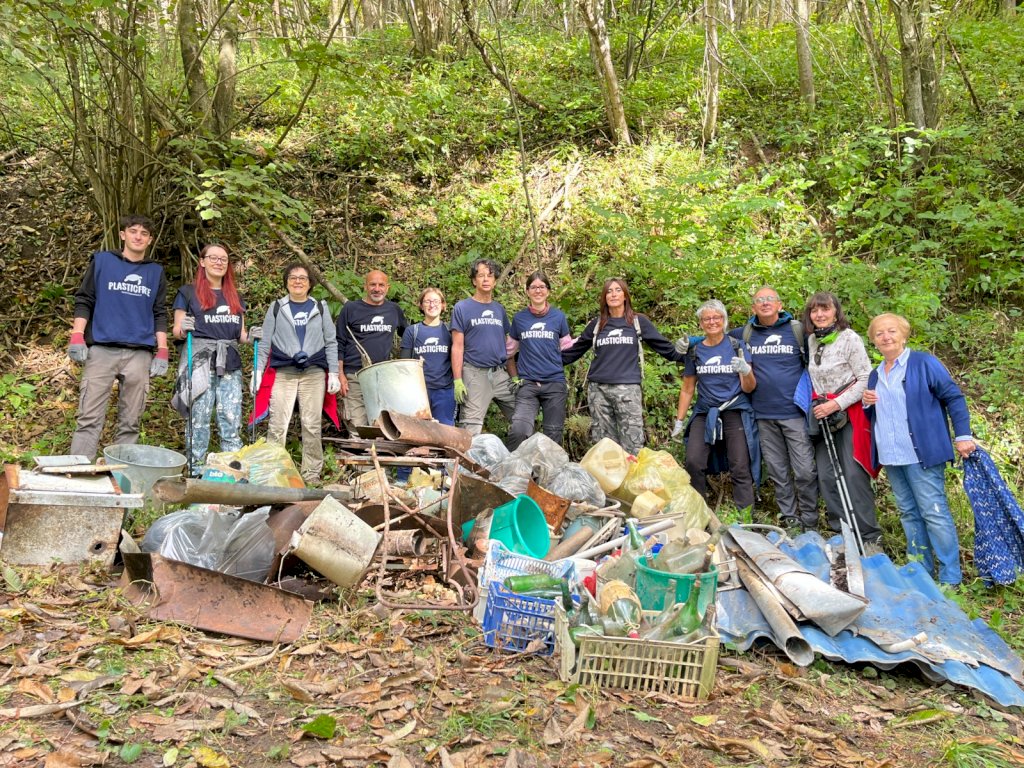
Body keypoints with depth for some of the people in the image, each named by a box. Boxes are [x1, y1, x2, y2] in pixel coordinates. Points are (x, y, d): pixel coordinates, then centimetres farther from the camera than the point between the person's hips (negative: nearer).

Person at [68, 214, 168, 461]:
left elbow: (159, 315, 14)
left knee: (130, 422, 2)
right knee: (89, 418, -6)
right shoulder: (102, 260, 10)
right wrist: (77, 338, -5)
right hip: (101, 350, -2)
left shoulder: (156, 272, 16)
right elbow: (84, 301, 8)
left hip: (140, 354, 2)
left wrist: (162, 353, 5)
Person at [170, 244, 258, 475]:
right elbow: (176, 331, 6)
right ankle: (196, 472, 4)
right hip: (200, 363, -3)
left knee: (232, 421, -2)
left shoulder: (235, 297, 21)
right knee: (199, 419, -3)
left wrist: (251, 335, 2)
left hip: (230, 365, 4)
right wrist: (183, 328, -16)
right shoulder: (188, 293, 8)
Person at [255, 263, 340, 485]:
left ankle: (311, 474, 8)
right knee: (278, 425, -6)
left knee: (312, 425, 1)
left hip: (314, 372, 1)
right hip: (283, 372, 0)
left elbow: (331, 343, 10)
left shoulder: (321, 308, 11)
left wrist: (334, 373, 4)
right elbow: (265, 343, 10)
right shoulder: (276, 308, 9)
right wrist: (257, 371, 2)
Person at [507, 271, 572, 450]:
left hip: (555, 383, 1)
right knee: (518, 430, -20)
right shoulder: (519, 318, 7)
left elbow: (567, 349, 13)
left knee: (553, 435, 7)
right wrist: (515, 377, 10)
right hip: (527, 384, 0)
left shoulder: (559, 316, 5)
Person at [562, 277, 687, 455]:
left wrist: (685, 356, 0)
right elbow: (574, 351, 19)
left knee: (632, 445, -7)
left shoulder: (638, 322, 7)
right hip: (598, 389, 3)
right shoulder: (596, 324, 13)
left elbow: (664, 346, 9)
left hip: (628, 389, -2)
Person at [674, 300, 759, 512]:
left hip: (736, 412, -2)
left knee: (740, 469, -9)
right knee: (693, 463, -14)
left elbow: (749, 388, 0)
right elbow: (687, 389, 15)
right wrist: (678, 420, 13)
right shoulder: (694, 351, 7)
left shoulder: (737, 347, 2)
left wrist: (746, 371, -21)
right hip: (704, 413, 2)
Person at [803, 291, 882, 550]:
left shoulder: (849, 338, -9)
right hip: (823, 415, 6)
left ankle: (869, 538, -1)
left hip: (850, 414, -6)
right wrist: (819, 405, 9)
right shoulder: (812, 340, 9)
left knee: (854, 475, -10)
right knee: (826, 476, 3)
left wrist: (836, 404, -16)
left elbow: (865, 379, -12)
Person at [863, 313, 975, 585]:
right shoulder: (875, 375, 15)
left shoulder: (924, 363, -4)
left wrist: (963, 435, -11)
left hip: (921, 454, -6)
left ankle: (950, 578, 1)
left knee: (934, 512, -6)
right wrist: (867, 404, 2)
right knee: (908, 513, 11)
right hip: (890, 457, 7)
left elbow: (954, 397, -5)